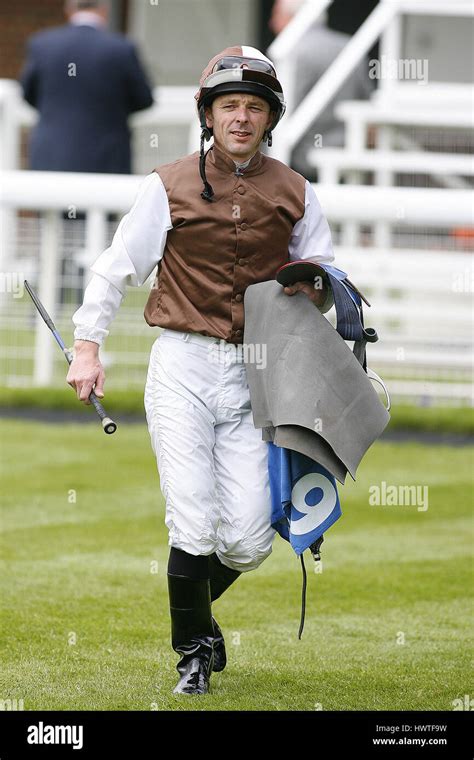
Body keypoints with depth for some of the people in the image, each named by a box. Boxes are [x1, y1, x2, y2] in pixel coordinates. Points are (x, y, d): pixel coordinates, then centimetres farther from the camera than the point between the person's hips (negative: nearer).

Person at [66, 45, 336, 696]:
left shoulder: (295, 195, 9)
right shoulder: (171, 186, 2)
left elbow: (325, 285, 18)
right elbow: (116, 269, 6)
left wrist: (314, 287, -6)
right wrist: (87, 348, -1)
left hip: (253, 374, 2)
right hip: (182, 369, -2)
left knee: (247, 540, -5)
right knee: (194, 526, -11)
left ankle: (196, 605, 27)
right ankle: (193, 650, 9)